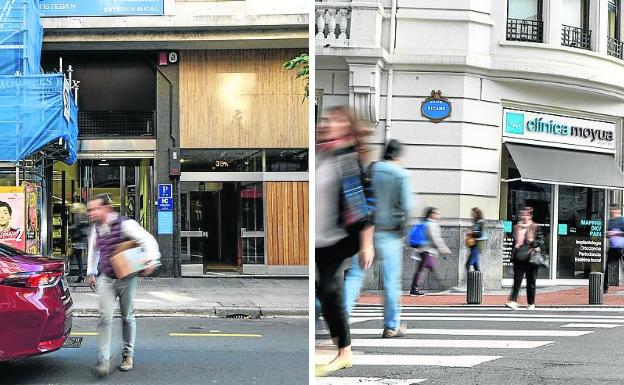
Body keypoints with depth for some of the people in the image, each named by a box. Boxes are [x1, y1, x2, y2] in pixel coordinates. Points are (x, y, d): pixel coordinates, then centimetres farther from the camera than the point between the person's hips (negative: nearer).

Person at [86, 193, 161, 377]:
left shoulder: (125, 224, -14)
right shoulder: (96, 229, 5)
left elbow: (147, 240, -18)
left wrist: (151, 260, -30)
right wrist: (90, 272, 27)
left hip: (126, 277, -3)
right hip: (105, 278, 4)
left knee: (128, 317, 10)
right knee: (105, 317, -10)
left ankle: (128, 354, 26)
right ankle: (103, 360, -14)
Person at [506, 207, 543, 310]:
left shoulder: (535, 228, 0)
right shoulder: (517, 227, 13)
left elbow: (541, 241, 1)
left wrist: (534, 242, -18)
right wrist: (513, 255, 17)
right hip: (519, 258, 3)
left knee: (531, 282, 4)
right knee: (517, 280, -5)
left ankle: (531, 303, 13)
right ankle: (513, 301, -11)